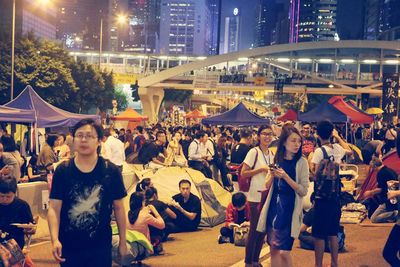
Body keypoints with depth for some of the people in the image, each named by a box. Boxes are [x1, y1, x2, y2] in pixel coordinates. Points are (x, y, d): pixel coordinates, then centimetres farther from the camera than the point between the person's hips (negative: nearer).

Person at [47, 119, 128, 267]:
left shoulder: (111, 171, -4)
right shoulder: (62, 171, -4)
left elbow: (119, 208, 2)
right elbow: (54, 208, -6)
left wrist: (123, 242, 4)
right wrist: (55, 239, -19)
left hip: (101, 247, 0)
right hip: (69, 247, 0)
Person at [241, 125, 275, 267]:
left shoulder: (271, 154, 10)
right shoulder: (253, 152, -10)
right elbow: (243, 173, -12)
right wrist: (261, 169, -19)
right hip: (255, 197, -6)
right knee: (254, 229, -2)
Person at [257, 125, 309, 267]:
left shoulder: (301, 162, -6)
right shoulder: (277, 159, 7)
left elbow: (303, 191, -11)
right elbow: (268, 187, 12)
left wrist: (285, 177, -20)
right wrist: (272, 175, -8)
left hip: (290, 209, -5)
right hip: (273, 207, 5)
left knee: (284, 251, -7)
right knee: (274, 248, 10)